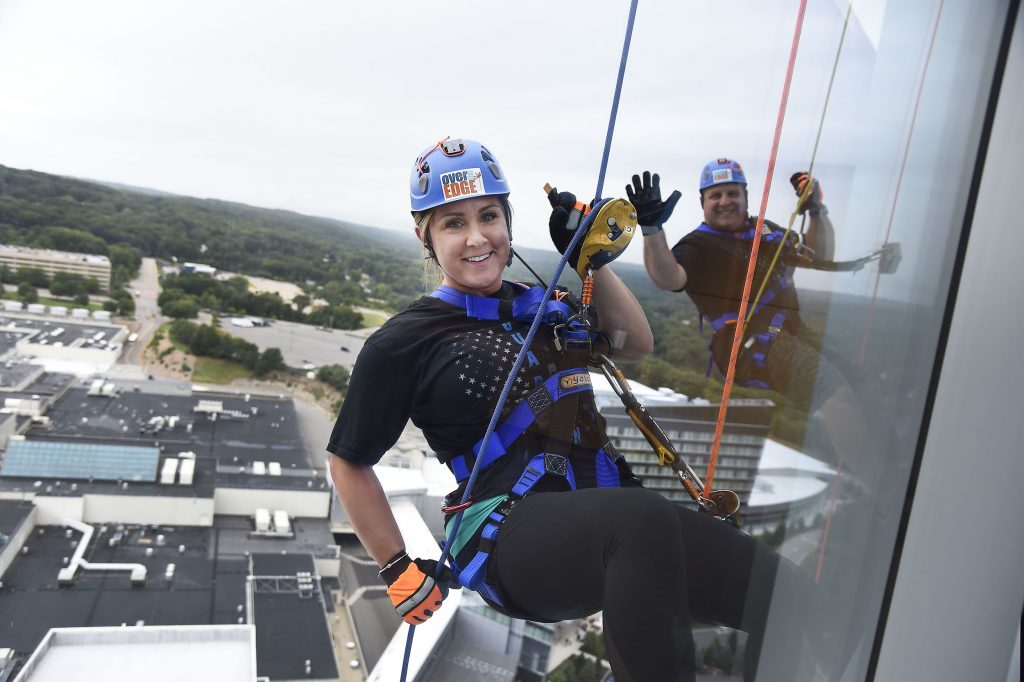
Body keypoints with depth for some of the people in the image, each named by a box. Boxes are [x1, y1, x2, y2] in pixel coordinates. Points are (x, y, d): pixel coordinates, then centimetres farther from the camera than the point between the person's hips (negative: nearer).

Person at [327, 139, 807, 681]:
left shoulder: (543, 305, 18)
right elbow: (348, 462, 9)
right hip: (509, 538, -5)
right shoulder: (404, 344, 1)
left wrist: (592, 258, 12)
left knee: (785, 598, -17)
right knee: (643, 516, -39)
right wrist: (400, 573, 6)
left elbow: (635, 346, 24)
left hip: (608, 517, 6)